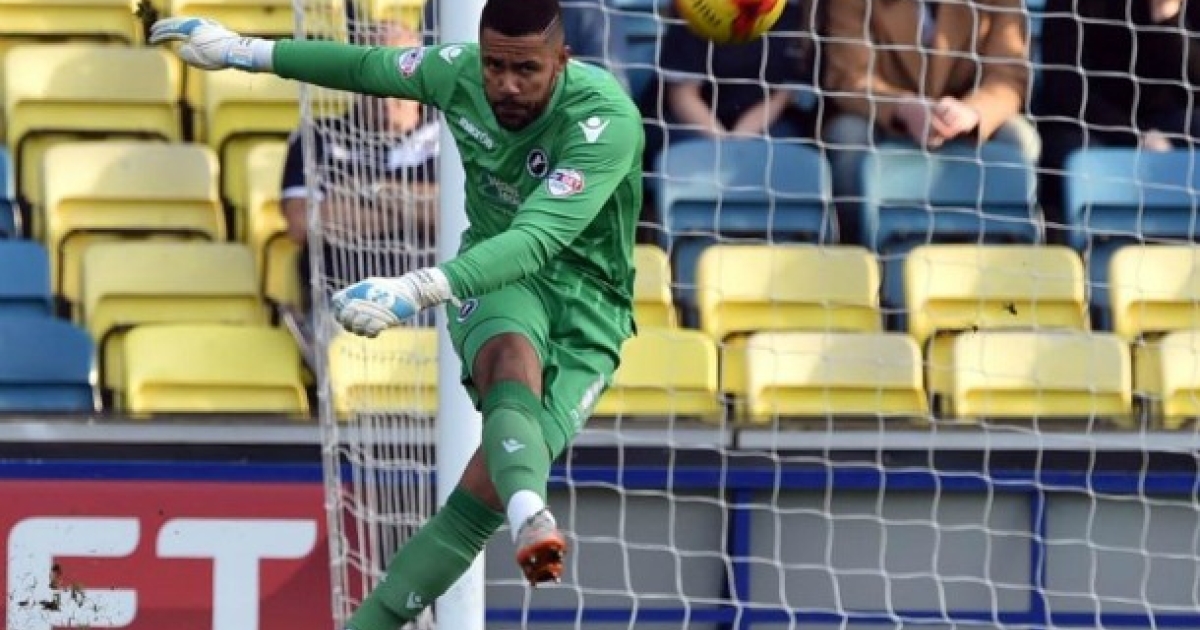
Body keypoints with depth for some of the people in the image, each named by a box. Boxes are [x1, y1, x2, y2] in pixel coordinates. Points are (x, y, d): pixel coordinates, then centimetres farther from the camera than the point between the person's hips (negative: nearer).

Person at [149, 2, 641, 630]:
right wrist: (241, 50, 18)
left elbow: (538, 239, -39)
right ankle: (530, 517, -70)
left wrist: (417, 290, -52)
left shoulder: (607, 122, -27)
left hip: (586, 308, -1)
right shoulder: (459, 72, -10)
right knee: (514, 355, -38)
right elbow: (364, 65, 11)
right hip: (498, 278, 1)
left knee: (485, 488, -20)